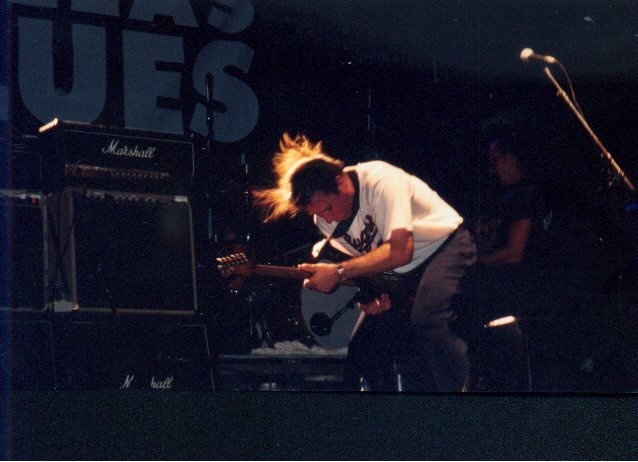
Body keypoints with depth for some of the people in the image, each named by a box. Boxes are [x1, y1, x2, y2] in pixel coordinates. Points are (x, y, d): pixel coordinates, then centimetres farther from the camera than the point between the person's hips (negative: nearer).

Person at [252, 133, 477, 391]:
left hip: (446, 246, -8)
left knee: (427, 321, -34)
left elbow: (399, 251, -36)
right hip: (402, 274, 8)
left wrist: (337, 273, -34)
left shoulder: (379, 181, -30)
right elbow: (360, 258, 7)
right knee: (364, 350, 1)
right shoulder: (324, 217, -6)